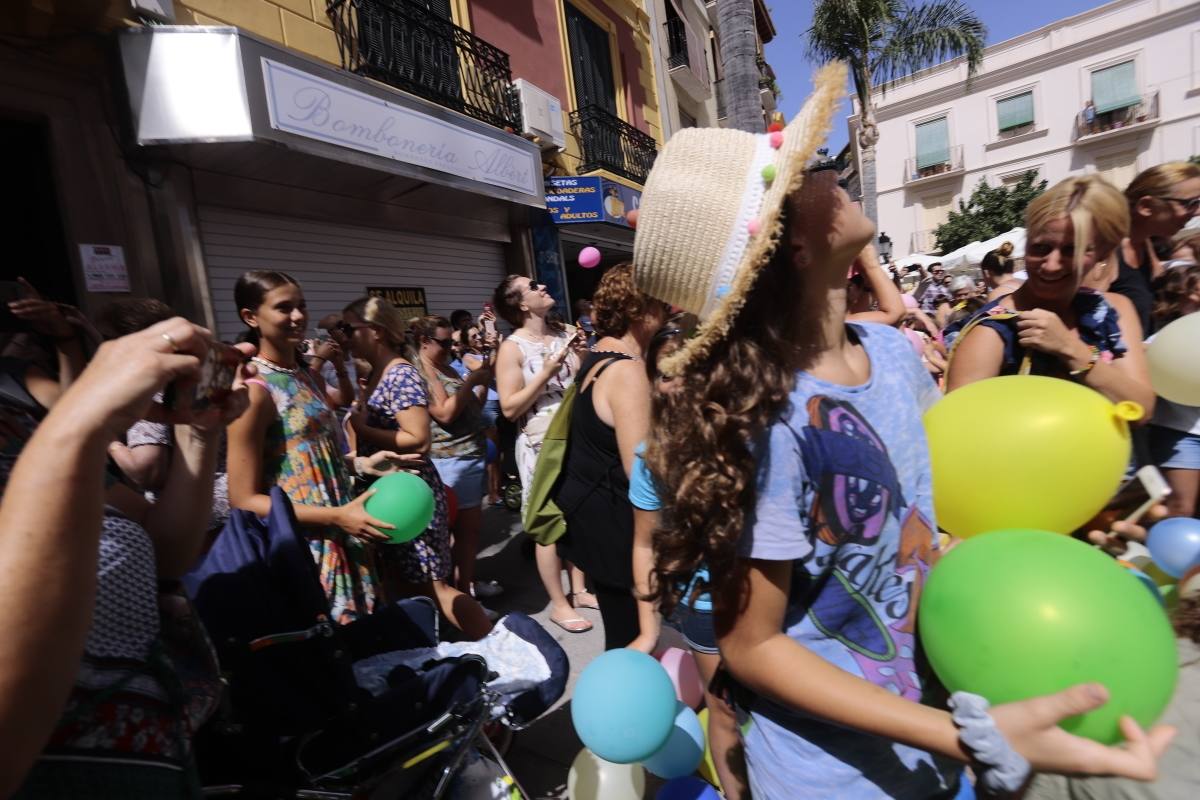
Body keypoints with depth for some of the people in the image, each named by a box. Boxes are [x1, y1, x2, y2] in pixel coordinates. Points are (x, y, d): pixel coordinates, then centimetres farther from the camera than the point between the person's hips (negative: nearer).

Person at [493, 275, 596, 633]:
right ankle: (558, 604, 22)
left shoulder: (563, 334, 5)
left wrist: (583, 357, -6)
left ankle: (579, 590, 33)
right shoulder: (513, 348, -10)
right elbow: (510, 408, -16)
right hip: (541, 445, -6)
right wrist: (547, 372, -20)